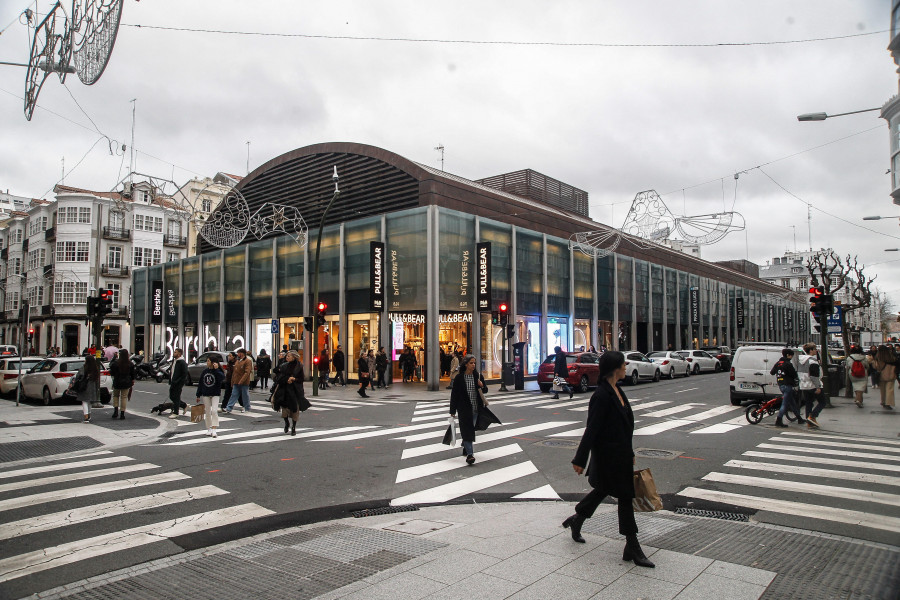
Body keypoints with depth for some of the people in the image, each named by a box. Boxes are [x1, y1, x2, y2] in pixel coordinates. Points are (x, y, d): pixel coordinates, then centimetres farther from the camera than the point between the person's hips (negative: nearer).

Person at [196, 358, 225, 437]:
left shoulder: (217, 371, -8)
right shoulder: (205, 371, 4)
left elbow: (222, 378, -30)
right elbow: (200, 383, 9)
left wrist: (216, 369, -31)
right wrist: (198, 395, 10)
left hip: (215, 395, -4)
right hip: (205, 395, 5)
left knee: (214, 411, -16)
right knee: (207, 412, 9)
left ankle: (214, 429, -14)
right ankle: (209, 429, 20)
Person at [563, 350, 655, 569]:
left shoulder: (616, 391, 7)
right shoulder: (602, 395, -22)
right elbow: (592, 429, -22)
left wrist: (629, 453, 21)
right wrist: (580, 460, -19)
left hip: (620, 453, 9)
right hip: (608, 454, -9)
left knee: (602, 490, 21)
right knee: (625, 496, 0)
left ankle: (576, 521, 40)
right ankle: (632, 548, 12)